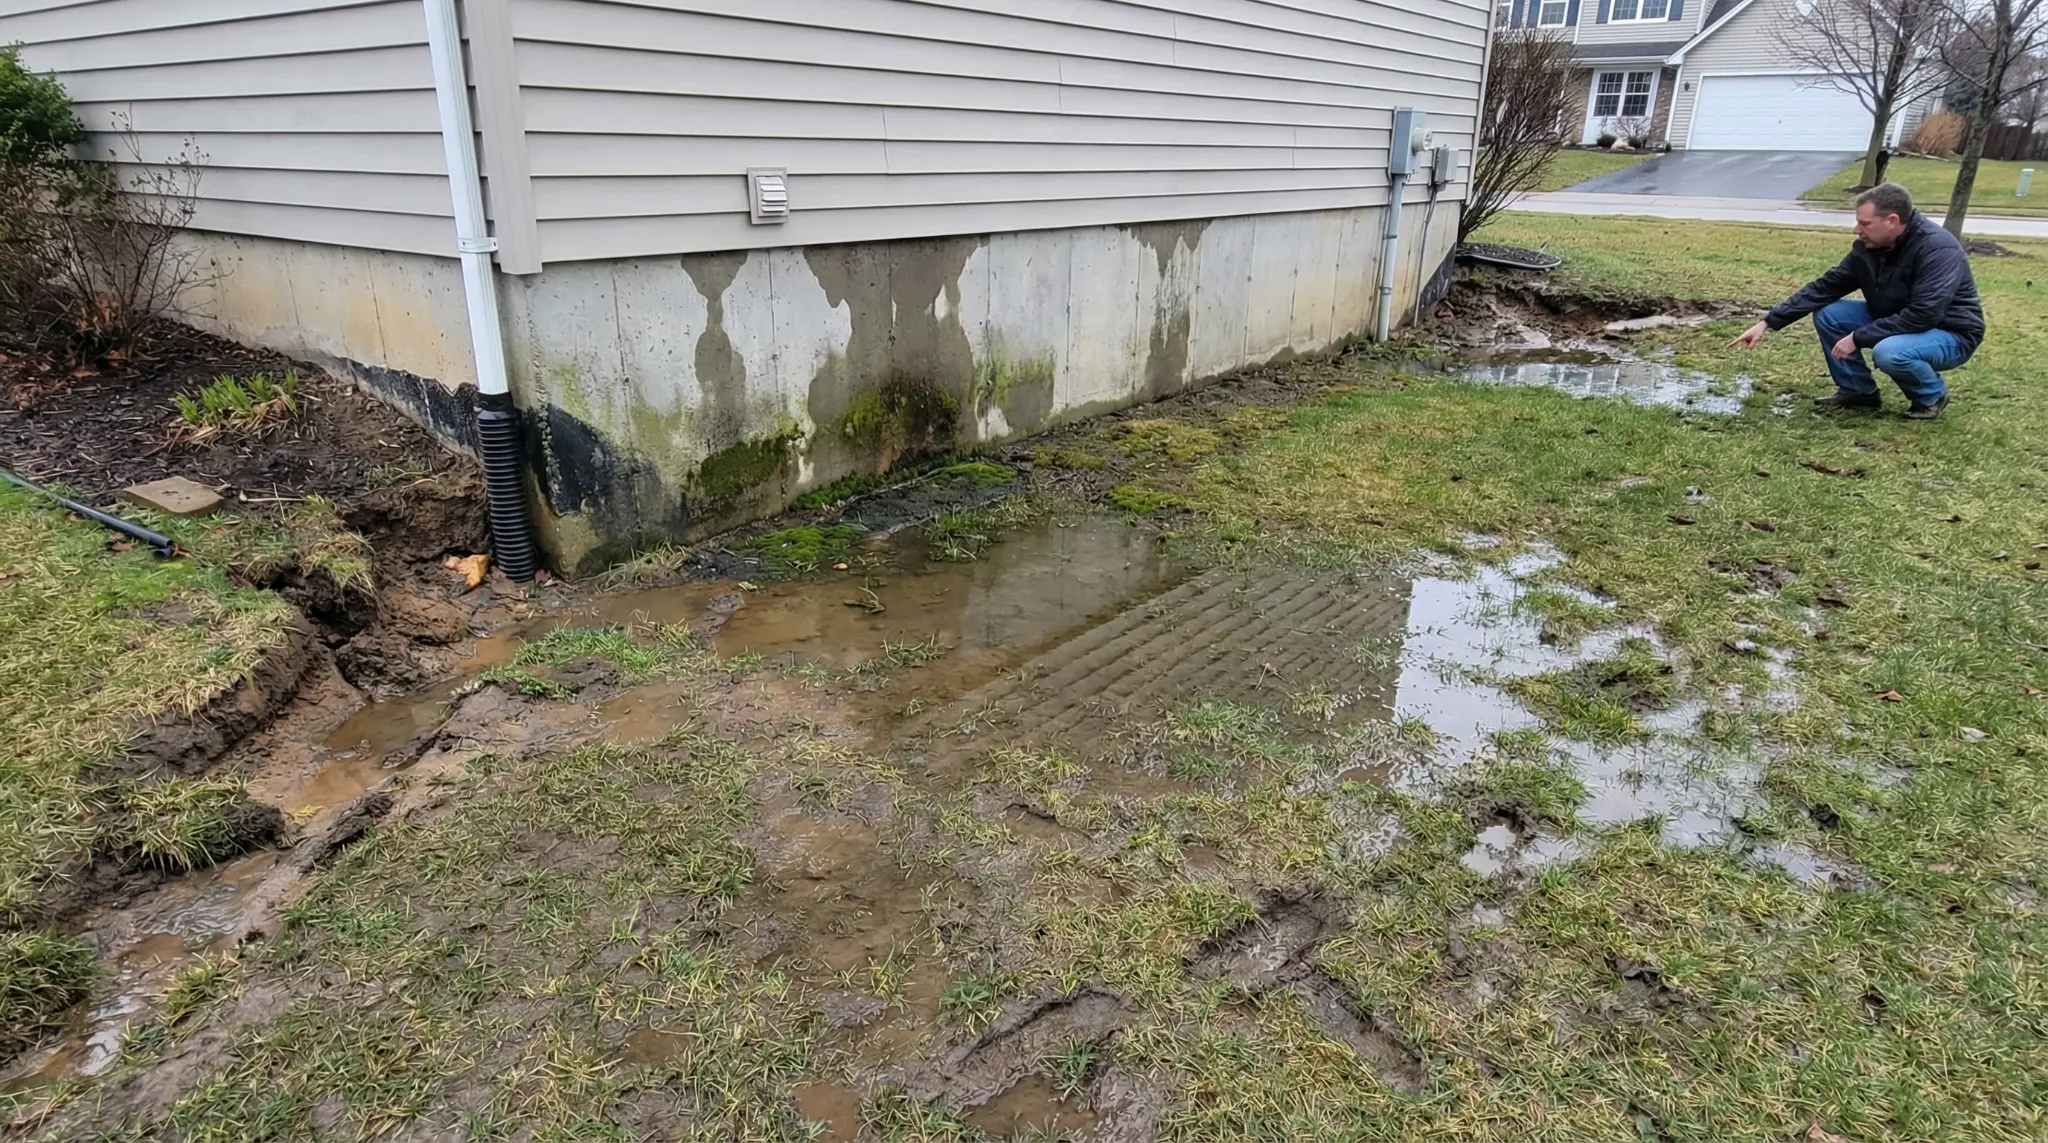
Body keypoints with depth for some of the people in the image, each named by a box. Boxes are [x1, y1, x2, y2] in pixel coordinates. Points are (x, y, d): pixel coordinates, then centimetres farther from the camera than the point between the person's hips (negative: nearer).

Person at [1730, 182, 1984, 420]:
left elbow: (1922, 316, -33)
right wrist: (1768, 323, -8)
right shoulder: (1868, 246, -7)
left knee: (1888, 352, -37)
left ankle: (1932, 396, -5)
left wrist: (1858, 338, -29)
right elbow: (1824, 287, -2)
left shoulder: (1938, 249, -28)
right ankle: (1858, 391, 7)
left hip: (1951, 334, -7)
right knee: (1827, 314, -7)